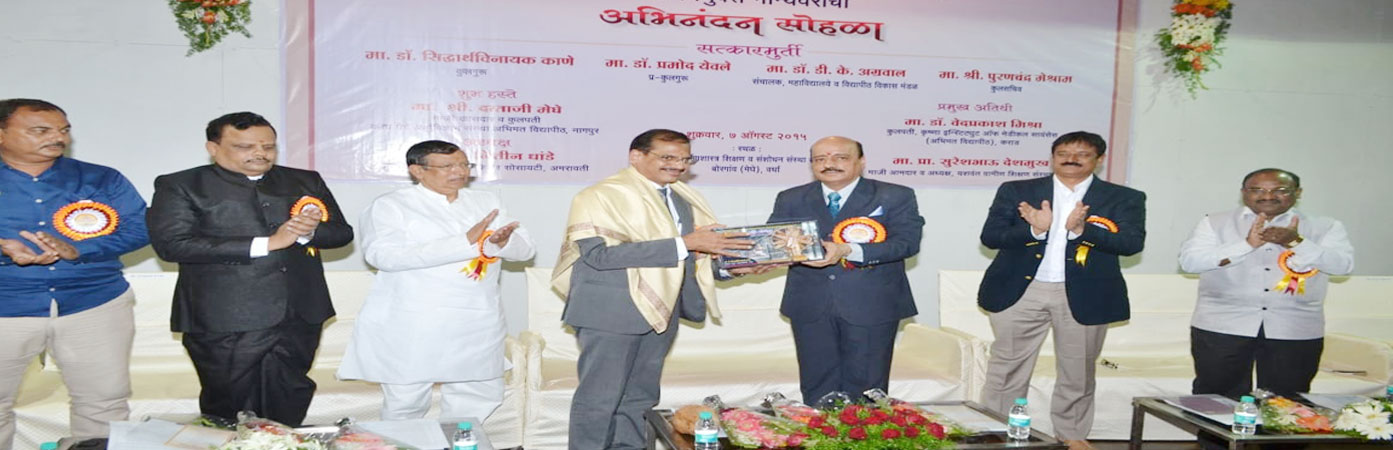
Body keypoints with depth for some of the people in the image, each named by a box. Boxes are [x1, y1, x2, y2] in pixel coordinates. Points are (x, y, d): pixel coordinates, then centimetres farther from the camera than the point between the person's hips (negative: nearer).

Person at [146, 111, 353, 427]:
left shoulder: (305, 182, 13)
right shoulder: (180, 186, 1)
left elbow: (342, 233, 13)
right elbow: (171, 244, -12)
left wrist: (309, 232, -13)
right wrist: (265, 244, -14)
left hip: (300, 317, 4)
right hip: (225, 322, -4)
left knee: (287, 412, 11)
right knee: (230, 413, 3)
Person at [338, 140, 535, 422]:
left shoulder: (486, 202, 14)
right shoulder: (390, 206, -1)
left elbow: (525, 248, 9)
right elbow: (384, 255, -18)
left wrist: (501, 242, -17)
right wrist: (465, 242, -21)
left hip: (477, 324, 5)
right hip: (412, 327, -5)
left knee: (481, 396, 10)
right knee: (406, 402, 1)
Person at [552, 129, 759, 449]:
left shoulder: (685, 199, 12)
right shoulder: (600, 195, -11)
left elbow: (694, 254, 21)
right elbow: (599, 253, -24)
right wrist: (684, 243, -25)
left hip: (661, 310, 7)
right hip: (611, 311, -7)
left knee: (640, 398, 15)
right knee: (599, 398, 0)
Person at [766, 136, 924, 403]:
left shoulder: (896, 197, 2)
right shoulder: (791, 200, 11)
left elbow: (907, 242, -11)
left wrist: (848, 251, -23)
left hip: (871, 308, -2)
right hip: (811, 308, 3)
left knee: (865, 387, 4)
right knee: (817, 389, 8)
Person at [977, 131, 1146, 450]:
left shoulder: (1124, 198, 5)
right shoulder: (1016, 191, 5)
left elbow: (1132, 242, -8)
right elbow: (990, 235, -2)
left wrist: (1081, 230, -23)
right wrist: (1035, 230, -19)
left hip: (1084, 296, 0)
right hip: (1020, 291, 0)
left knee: (1077, 373, 9)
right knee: (1006, 369, 6)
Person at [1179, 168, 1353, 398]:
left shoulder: (1325, 227, 9)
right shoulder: (1216, 223, 5)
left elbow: (1342, 264, -5)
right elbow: (1189, 260, -8)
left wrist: (1295, 242, -17)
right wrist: (1247, 244, -16)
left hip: (1296, 332, 1)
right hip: (1222, 327, -1)